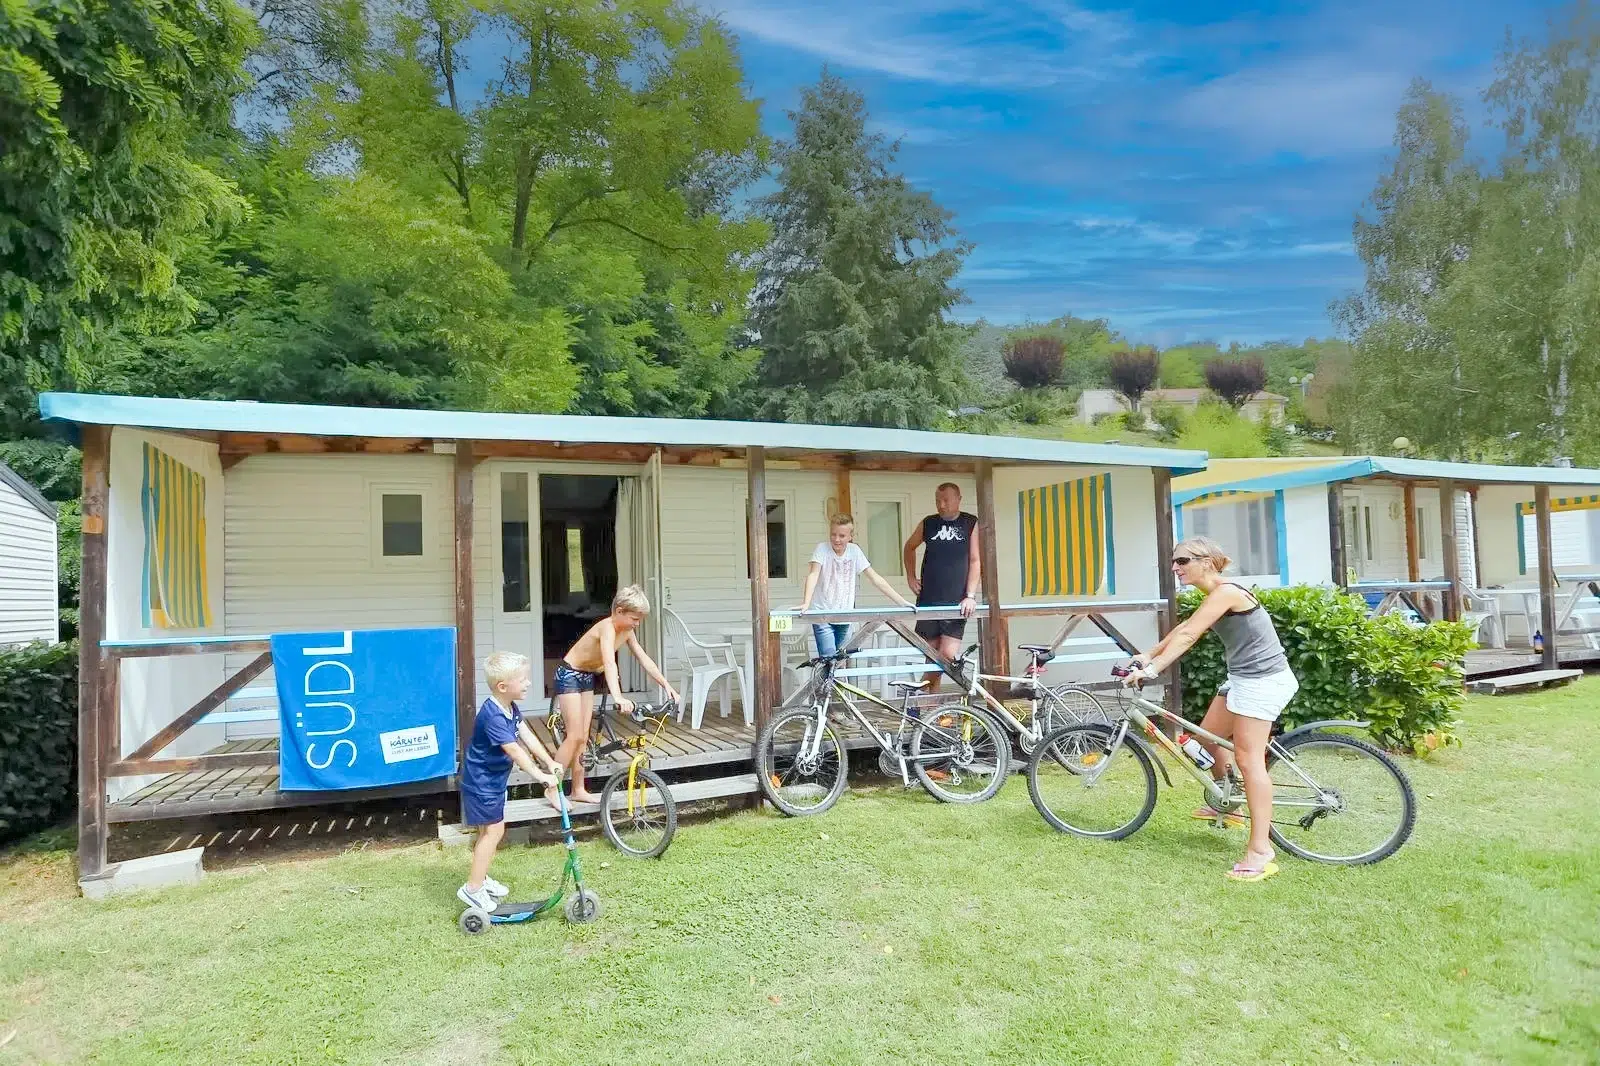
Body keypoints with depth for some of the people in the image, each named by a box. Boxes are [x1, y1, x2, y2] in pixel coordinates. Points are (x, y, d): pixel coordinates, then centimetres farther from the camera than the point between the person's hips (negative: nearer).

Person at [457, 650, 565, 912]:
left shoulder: (511, 708, 0)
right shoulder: (493, 716, -30)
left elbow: (527, 736, 1)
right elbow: (514, 750, -32)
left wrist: (551, 763, -3)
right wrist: (540, 776, -31)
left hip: (493, 781, 9)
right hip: (481, 783, -9)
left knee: (489, 831, 18)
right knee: (494, 830, -5)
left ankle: (481, 878, 33)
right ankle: (472, 888, 4)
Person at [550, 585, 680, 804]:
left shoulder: (626, 631, -4)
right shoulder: (607, 628, -30)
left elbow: (644, 659, 2)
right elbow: (610, 663, -44)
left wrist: (666, 685, -2)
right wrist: (618, 697, -57)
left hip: (588, 677, 8)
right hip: (569, 675, -8)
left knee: (583, 737, 9)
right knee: (575, 736, -10)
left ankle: (579, 790, 16)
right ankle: (553, 789, 1)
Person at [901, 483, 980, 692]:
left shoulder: (971, 523, 1)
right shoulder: (928, 523, 6)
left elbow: (975, 561, -3)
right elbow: (909, 547, 24)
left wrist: (970, 596, -10)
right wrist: (910, 577, 15)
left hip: (956, 602, -2)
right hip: (928, 600, 2)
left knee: (948, 655, -12)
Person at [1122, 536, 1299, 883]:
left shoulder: (1225, 592, -19)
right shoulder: (1216, 594, 11)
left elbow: (1187, 636, -23)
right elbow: (1183, 628, 18)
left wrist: (1152, 669, -25)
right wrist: (1148, 655, 19)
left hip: (1262, 681, -10)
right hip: (1244, 677, 10)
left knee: (1248, 758, -10)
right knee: (1207, 736, 17)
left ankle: (1261, 850, -6)